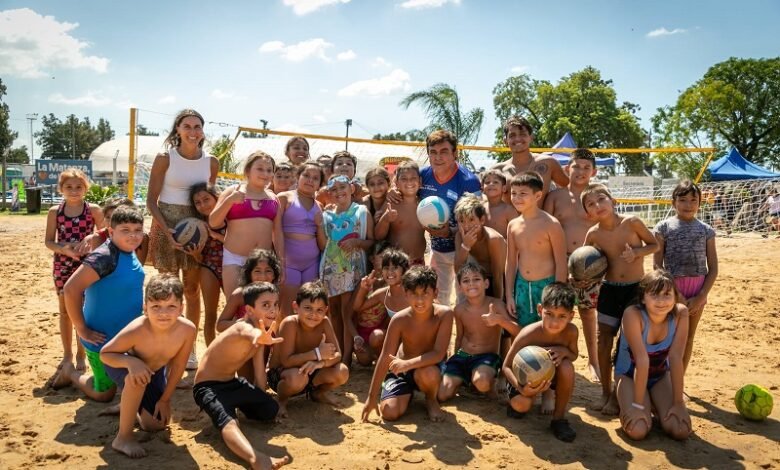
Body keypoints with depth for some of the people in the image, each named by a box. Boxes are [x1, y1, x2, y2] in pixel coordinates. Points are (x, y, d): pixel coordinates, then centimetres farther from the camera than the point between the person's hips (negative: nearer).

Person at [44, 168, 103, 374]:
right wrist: (63, 249, -18)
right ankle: (67, 354, 25)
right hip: (62, 266, 2)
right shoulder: (55, 212, 0)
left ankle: (80, 355, 18)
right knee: (64, 310, 12)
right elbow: (48, 241, 0)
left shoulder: (93, 210, -5)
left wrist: (90, 243, -22)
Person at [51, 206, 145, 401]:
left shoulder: (130, 253, -1)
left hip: (127, 336, 7)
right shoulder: (104, 257, -27)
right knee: (104, 394, 9)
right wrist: (82, 330, -24)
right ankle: (70, 373, 32)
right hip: (104, 339, -7)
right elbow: (71, 289, -31)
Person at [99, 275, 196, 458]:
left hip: (155, 371, 4)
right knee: (138, 378, -40)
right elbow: (105, 353, -24)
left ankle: (129, 406, 40)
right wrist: (131, 361, -44)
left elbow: (178, 366, -16)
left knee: (156, 424, 8)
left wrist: (165, 399, -6)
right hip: (126, 366, -4)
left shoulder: (188, 330, -32)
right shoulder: (136, 330, -41)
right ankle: (123, 437, -18)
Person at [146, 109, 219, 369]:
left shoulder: (211, 162, 4)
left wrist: (209, 225, -2)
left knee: (193, 289, 7)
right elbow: (151, 200, -6)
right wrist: (166, 229, -19)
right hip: (167, 224, -3)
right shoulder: (165, 159, -5)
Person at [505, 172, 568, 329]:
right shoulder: (513, 225, 4)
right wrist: (509, 295, 9)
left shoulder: (551, 224, -11)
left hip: (547, 285, -5)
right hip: (522, 286, 5)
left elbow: (561, 264, -10)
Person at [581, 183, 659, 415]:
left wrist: (637, 252, -19)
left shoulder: (631, 222, -14)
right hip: (609, 290, 2)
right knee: (604, 341, 5)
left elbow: (654, 244, 0)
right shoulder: (593, 234, -7)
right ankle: (606, 392, 20)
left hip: (635, 289, -2)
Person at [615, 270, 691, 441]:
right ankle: (630, 407, 12)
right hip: (630, 376, -3)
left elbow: (676, 358, -20)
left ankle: (654, 406, 17)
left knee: (681, 430, -15)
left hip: (660, 376, 3)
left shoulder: (680, 313, -21)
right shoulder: (633, 314, -31)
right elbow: (642, 361, -31)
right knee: (638, 430, -22)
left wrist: (678, 403, -20)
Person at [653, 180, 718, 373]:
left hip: (697, 291, 3)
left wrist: (701, 296, -7)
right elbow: (657, 266, -5)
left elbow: (713, 269, 4)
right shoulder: (664, 227, -2)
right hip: (671, 288, -3)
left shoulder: (706, 230, 5)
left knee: (688, 337, 11)